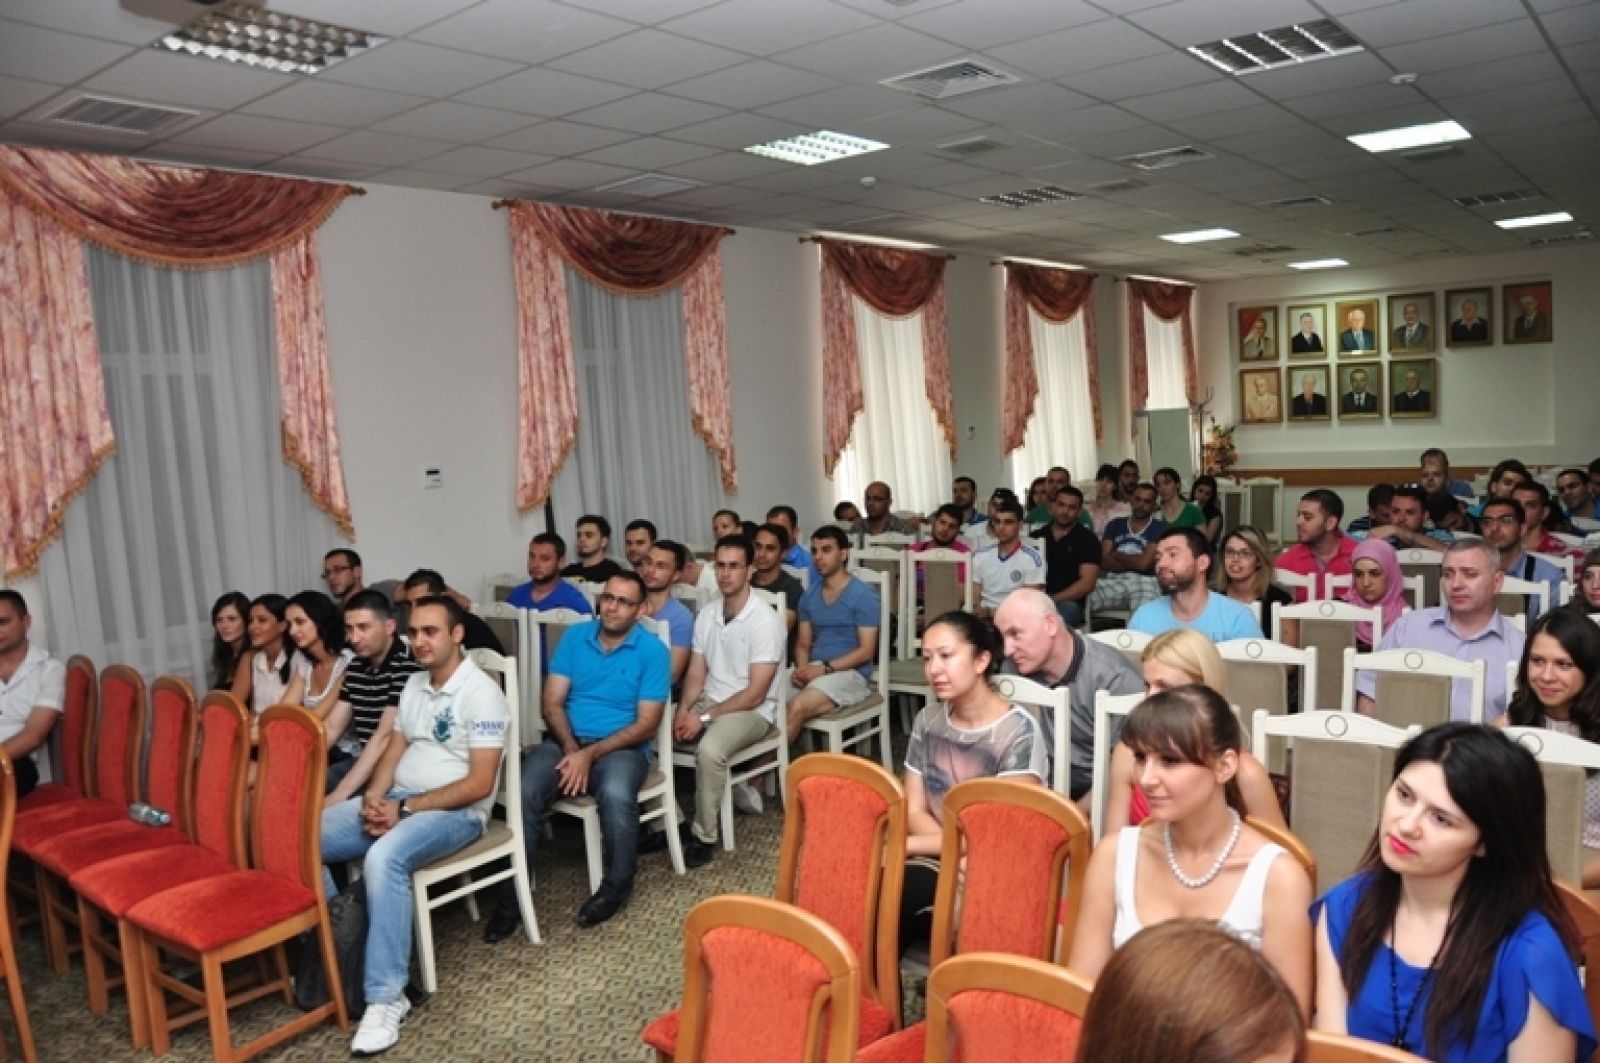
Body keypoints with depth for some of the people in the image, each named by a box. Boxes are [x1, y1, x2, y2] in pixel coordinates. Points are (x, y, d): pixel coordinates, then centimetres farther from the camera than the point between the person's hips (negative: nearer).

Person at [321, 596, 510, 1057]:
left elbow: (479, 783, -18)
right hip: (396, 799, 8)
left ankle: (386, 997, -25)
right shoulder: (414, 684, 13)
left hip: (455, 811, -8)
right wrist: (374, 798, -7)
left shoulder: (481, 692, -13)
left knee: (383, 858, -36)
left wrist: (405, 809, -19)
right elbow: (394, 750, 14)